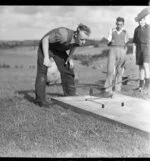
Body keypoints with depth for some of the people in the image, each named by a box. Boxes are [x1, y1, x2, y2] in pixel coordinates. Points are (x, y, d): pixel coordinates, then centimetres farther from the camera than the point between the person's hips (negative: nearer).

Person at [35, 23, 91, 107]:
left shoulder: (81, 39, -21)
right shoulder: (64, 35, -42)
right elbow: (45, 39, -29)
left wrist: (70, 58, -8)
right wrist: (46, 57, -33)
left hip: (59, 49, 6)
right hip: (46, 46, -6)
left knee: (67, 70, -1)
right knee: (43, 70, -11)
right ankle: (40, 99, -4)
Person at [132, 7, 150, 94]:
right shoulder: (137, 29, 9)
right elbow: (135, 41, 10)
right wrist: (134, 52, 3)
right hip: (139, 49, 4)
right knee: (141, 67, 3)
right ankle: (141, 85, 9)